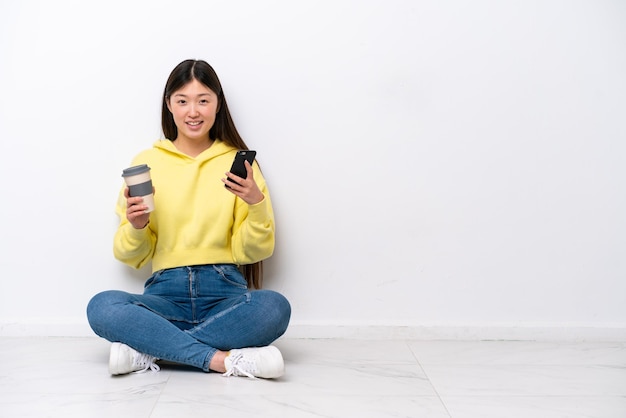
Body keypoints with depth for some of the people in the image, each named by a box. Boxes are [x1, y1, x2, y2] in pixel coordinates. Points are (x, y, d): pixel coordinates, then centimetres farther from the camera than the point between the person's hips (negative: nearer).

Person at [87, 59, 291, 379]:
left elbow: (252, 252, 5)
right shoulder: (146, 162, 9)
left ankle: (148, 350, -23)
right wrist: (136, 228, -12)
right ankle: (223, 359, -28)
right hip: (166, 292, 0)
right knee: (101, 307, -29)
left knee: (274, 307, -32)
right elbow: (132, 256, 10)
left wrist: (257, 204, -13)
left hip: (224, 293, 0)